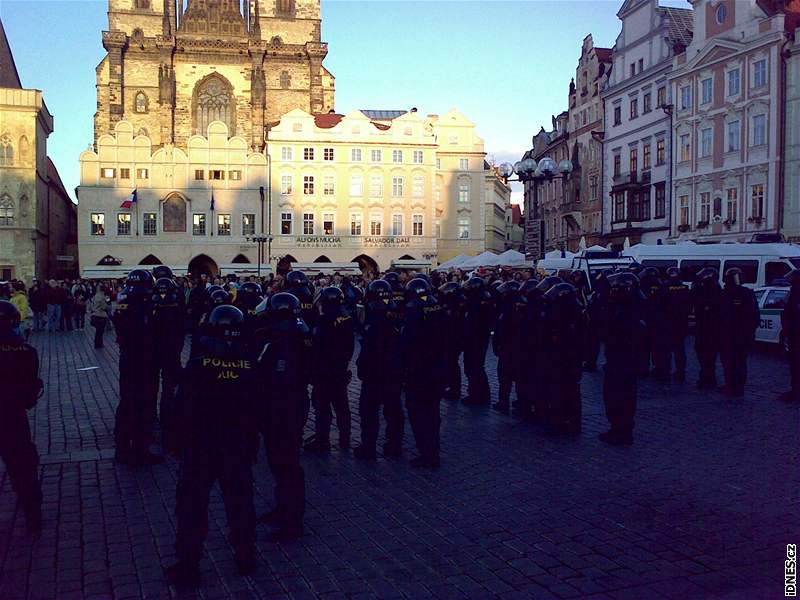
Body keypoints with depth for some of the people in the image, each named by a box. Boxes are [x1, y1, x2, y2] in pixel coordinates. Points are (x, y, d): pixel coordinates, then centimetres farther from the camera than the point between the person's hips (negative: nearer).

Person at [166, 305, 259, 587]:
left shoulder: (197, 367, -16)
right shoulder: (250, 367, -9)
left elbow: (182, 411, -12)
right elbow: (257, 412, -1)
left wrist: (180, 443, 1)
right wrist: (252, 445, 11)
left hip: (200, 448, -2)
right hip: (238, 448, 3)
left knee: (192, 505, 9)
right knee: (240, 502, 16)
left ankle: (188, 566, 15)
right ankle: (246, 558, 27)